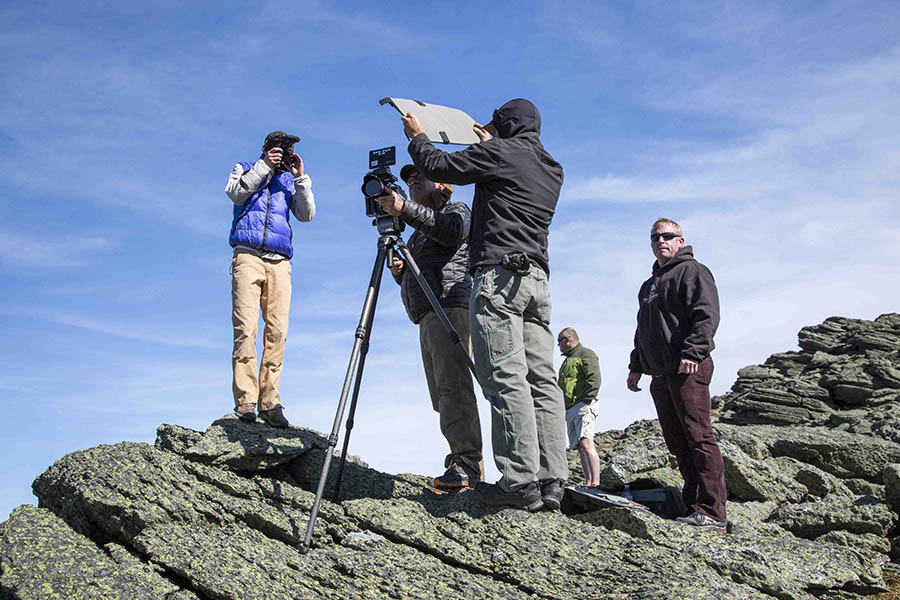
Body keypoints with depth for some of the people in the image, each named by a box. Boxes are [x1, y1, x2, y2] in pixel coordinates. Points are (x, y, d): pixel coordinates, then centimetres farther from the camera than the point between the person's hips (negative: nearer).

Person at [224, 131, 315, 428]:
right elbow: (236, 193, 0)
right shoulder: (245, 169, 22)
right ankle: (245, 400, -17)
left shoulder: (289, 180, 26)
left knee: (277, 330, -9)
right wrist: (264, 166, 0)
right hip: (248, 255, -2)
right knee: (245, 327, -15)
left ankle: (269, 402, -9)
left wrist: (299, 177, 5)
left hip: (279, 261, 2)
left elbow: (307, 214, 11)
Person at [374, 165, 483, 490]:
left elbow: (451, 230, -16)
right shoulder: (419, 234, 33)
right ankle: (463, 461, 1)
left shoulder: (456, 210, 10)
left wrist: (405, 210, -27)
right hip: (427, 316, 9)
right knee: (443, 394, 1)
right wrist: (400, 271, 7)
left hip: (450, 307, -9)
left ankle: (466, 464, -25)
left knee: (452, 385, -20)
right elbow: (413, 282, 31)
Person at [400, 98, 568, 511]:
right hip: (538, 279, 8)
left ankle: (520, 482, -16)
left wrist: (417, 136, 24)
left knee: (505, 378, -12)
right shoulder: (553, 171, 23)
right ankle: (550, 481, -1)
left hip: (499, 275, -8)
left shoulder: (499, 152, 1)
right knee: (542, 380, 2)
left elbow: (437, 167, 5)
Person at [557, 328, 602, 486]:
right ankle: (588, 483, -1)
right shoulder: (567, 360, 30)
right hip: (569, 410, 9)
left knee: (585, 442, -22)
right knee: (580, 447, 2)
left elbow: (594, 379, -11)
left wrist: (587, 400, -20)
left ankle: (595, 483, -28)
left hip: (583, 406, -9)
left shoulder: (586, 354, 2)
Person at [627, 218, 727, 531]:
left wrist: (692, 352, -21)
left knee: (698, 437, -12)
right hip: (659, 374, 8)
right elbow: (642, 331, 32)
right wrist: (636, 366, 22)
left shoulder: (691, 271, 4)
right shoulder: (649, 285, 28)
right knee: (678, 443, 5)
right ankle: (694, 505, 7)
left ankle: (712, 512, -14)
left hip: (687, 369, -8)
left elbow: (706, 315, -10)